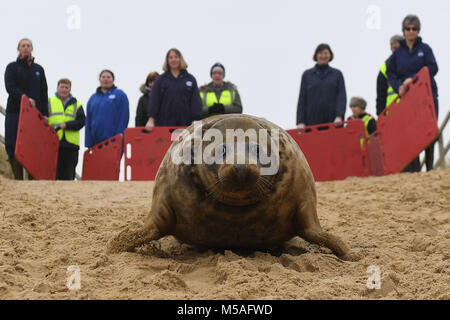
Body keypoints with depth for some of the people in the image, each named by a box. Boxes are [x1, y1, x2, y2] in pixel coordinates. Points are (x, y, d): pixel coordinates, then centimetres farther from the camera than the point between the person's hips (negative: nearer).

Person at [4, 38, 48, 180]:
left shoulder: (38, 69, 18)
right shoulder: (12, 67, 10)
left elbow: (44, 93, 16)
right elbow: (10, 87, -6)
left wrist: (44, 114, 7)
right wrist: (25, 98, -23)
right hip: (14, 112, -1)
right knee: (12, 146, -7)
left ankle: (33, 178, -6)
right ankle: (18, 178, -3)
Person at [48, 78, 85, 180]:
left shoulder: (76, 104, 12)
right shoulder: (50, 102, 11)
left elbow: (81, 121, 0)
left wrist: (66, 125, -13)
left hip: (71, 143, 1)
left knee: (69, 175, 2)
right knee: (55, 174, -2)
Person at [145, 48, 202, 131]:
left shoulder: (190, 79, 10)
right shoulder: (160, 79, 10)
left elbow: (196, 101, 5)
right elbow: (154, 100, 4)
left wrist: (195, 121, -6)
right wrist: (151, 120, -7)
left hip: (185, 124, 0)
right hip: (164, 123, 0)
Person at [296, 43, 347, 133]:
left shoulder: (337, 74, 11)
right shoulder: (307, 74, 11)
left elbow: (342, 97, 2)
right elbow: (302, 100, 8)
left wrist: (339, 116, -14)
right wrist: (300, 121, -3)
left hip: (333, 122, 0)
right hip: (312, 121, 0)